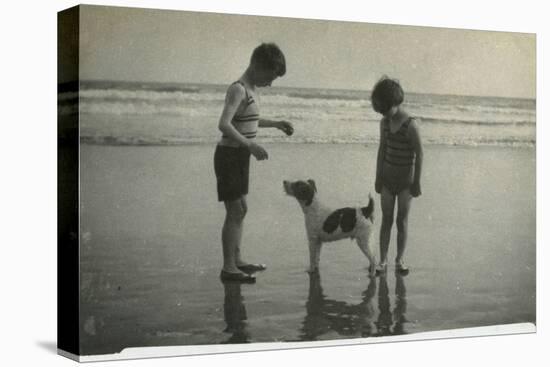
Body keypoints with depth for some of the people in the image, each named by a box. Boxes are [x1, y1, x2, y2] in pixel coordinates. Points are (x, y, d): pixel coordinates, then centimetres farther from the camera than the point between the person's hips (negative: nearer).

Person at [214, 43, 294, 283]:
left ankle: (237, 260, 26)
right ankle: (228, 268, -2)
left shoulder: (252, 89, 10)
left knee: (241, 209, 16)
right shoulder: (238, 90, -19)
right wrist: (250, 145, -37)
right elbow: (224, 125, -31)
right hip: (230, 155, -10)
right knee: (235, 211, -7)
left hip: (240, 155, 10)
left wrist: (276, 124, 25)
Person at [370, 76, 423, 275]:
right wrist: (378, 177, 10)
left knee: (402, 220, 2)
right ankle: (382, 261, 5)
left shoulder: (411, 125, -18)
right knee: (386, 219, 4)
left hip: (405, 178, -4)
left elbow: (419, 154, -13)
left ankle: (400, 260, 11)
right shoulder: (385, 122, 0)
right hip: (387, 176, 4)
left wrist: (416, 182, -10)